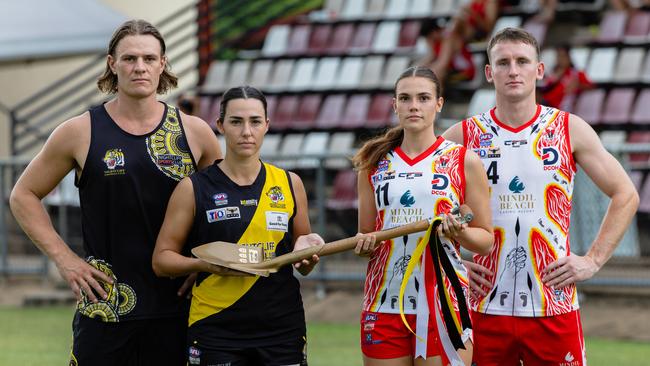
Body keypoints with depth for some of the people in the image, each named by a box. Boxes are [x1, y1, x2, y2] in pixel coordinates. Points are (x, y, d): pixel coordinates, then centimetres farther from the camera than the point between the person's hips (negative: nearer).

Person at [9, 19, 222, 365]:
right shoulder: (80, 132, 1)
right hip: (104, 307, -1)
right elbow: (24, 195, 10)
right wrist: (62, 257, 0)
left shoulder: (194, 132, 5)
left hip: (175, 307, 1)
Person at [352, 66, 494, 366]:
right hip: (384, 304, 3)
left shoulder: (464, 161, 3)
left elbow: (485, 239, 4)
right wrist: (365, 246, -5)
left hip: (445, 305, -2)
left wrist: (460, 233, -16)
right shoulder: (374, 164, 11)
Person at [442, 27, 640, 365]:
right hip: (486, 307, 1)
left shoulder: (569, 129, 4)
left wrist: (593, 260, 0)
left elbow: (625, 195, 8)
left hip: (554, 305, 0)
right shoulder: (464, 136, 4)